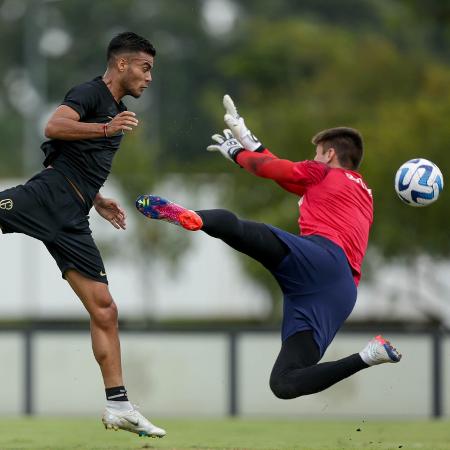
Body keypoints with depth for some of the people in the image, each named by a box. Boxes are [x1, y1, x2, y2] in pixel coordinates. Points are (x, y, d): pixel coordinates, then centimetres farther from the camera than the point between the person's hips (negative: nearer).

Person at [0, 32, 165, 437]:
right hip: (49, 197, -8)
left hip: (71, 220, 8)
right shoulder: (89, 93, 1)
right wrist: (107, 129, -28)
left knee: (104, 309, 4)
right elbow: (54, 127, -19)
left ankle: (118, 407, 7)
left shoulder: (117, 111, 27)